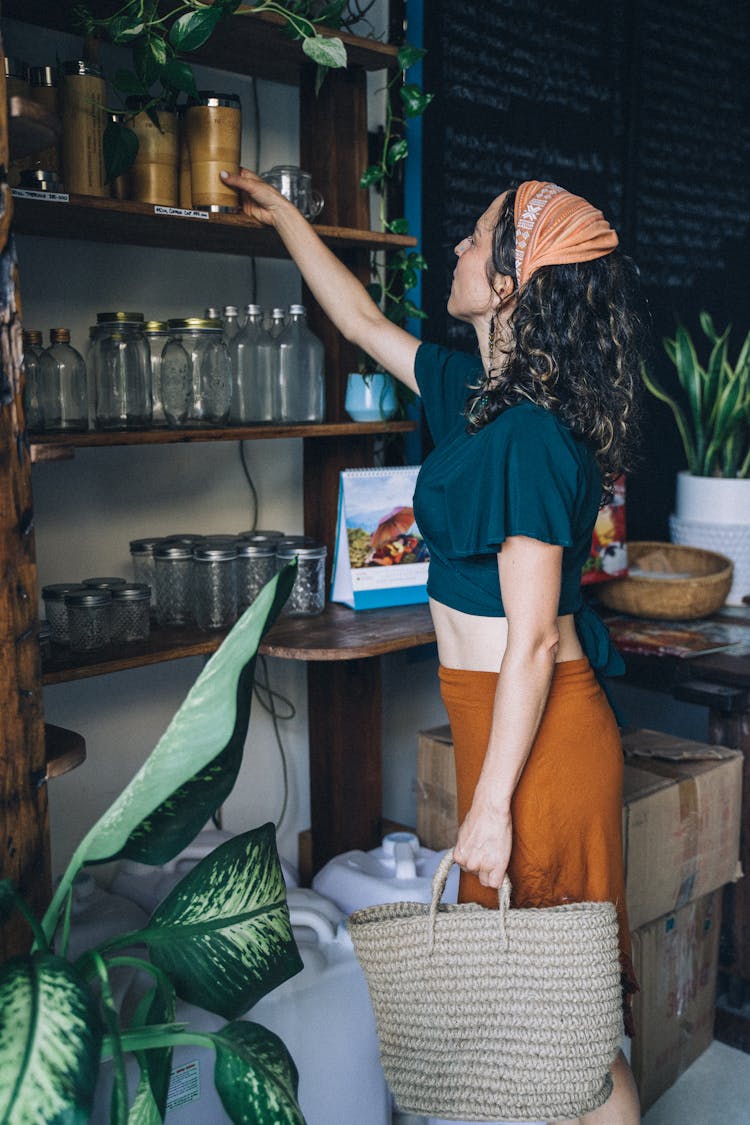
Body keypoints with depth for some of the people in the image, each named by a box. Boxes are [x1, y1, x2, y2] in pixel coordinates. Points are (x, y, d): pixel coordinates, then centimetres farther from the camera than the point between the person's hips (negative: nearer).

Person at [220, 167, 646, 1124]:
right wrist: (282, 215, 30)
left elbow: (532, 643, -23)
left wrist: (490, 805, -18)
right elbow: (362, 322, 22)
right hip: (496, 713, 9)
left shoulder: (529, 436, -22)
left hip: (537, 730, -9)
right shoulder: (477, 392, 6)